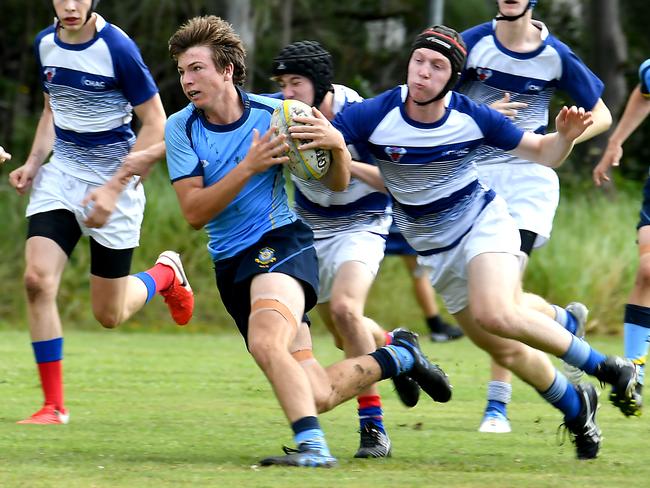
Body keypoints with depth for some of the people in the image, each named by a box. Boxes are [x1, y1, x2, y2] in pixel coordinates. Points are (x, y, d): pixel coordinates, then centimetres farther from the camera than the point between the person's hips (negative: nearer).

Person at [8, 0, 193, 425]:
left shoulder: (117, 48, -18)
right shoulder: (46, 44, 2)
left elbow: (156, 126, -14)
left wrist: (115, 187, -18)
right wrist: (33, 163, 5)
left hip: (114, 182, -5)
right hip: (60, 177, 5)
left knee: (110, 314, 3)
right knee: (37, 280, -16)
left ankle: (166, 274, 38)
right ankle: (54, 406, -6)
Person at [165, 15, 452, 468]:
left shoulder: (272, 113, -6)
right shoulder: (181, 128, -3)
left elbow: (337, 184, 3)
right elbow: (194, 212, -11)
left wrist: (337, 144, -20)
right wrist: (250, 165, -22)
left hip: (281, 242, -4)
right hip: (230, 262, 4)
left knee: (266, 343, -36)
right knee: (318, 396, 5)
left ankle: (311, 445, -39)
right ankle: (399, 355, 31)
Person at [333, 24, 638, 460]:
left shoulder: (472, 117, -15)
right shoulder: (375, 115, -18)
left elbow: (543, 154, -2)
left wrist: (565, 136, -23)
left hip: (484, 223, -3)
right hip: (435, 250, 3)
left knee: (495, 315, -30)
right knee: (506, 351, 4)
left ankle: (602, 366, -16)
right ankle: (577, 409, 27)